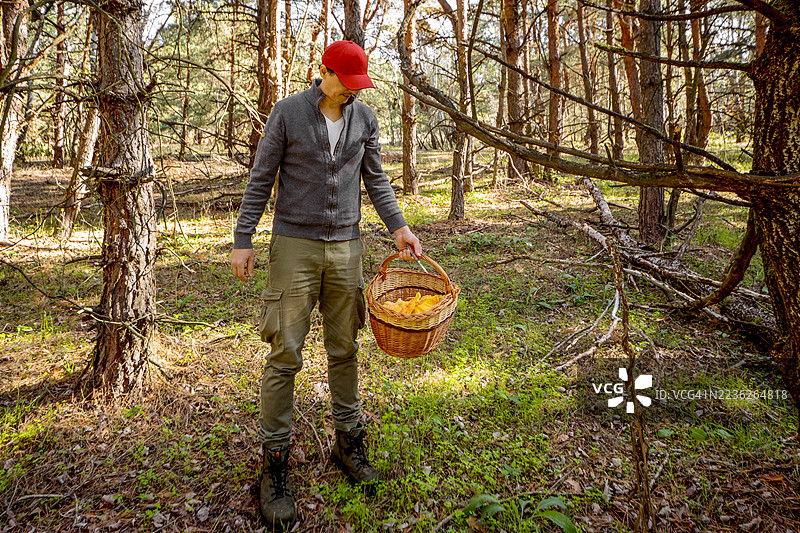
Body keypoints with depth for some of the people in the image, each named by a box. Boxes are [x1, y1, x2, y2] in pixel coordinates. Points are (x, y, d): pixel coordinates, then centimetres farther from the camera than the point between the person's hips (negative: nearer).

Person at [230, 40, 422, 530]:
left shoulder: (364, 117, 7)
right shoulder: (287, 113, -3)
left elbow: (375, 178, 13)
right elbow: (261, 180, -1)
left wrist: (399, 226, 2)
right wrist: (243, 240, -4)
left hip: (346, 247, 4)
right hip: (295, 245, -3)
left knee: (345, 349, 10)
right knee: (286, 353, -3)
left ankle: (348, 443, 26)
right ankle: (276, 462, 10)